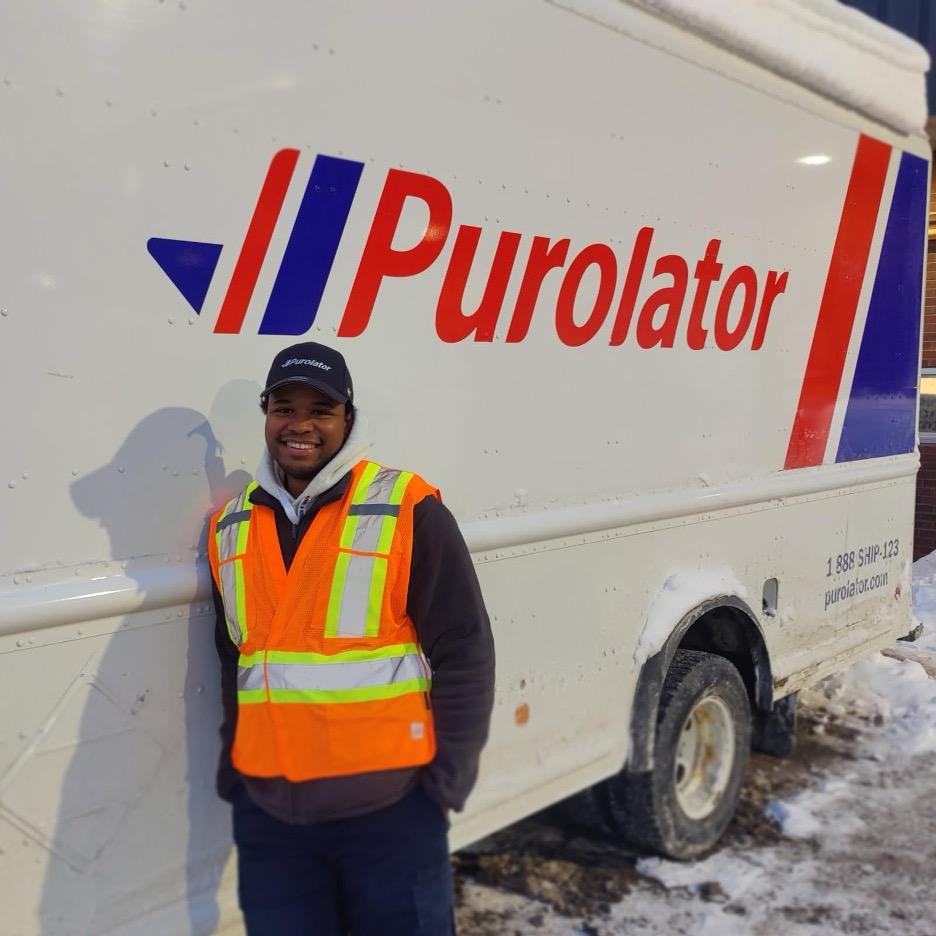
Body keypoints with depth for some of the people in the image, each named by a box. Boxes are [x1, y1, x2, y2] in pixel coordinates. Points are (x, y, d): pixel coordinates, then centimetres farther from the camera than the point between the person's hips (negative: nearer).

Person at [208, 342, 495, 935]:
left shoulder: (408, 510, -9)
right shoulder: (231, 528, 7)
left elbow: (464, 653, -7)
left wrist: (446, 781, -7)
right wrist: (233, 774, 17)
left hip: (391, 810, -4)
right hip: (266, 814, 4)